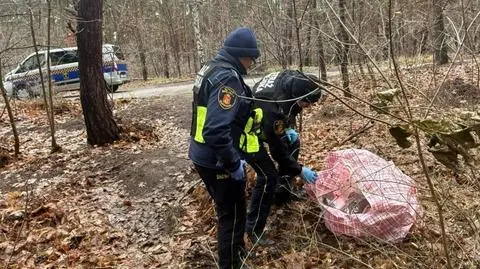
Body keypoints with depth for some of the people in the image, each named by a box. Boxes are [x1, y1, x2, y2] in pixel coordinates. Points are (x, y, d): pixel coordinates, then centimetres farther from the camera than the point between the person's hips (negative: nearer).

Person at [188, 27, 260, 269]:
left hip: (204, 156, 10)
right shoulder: (227, 78, -24)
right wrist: (234, 164, -22)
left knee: (228, 210, 26)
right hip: (217, 161, -10)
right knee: (232, 215, 7)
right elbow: (216, 131, -33)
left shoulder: (212, 68, 9)